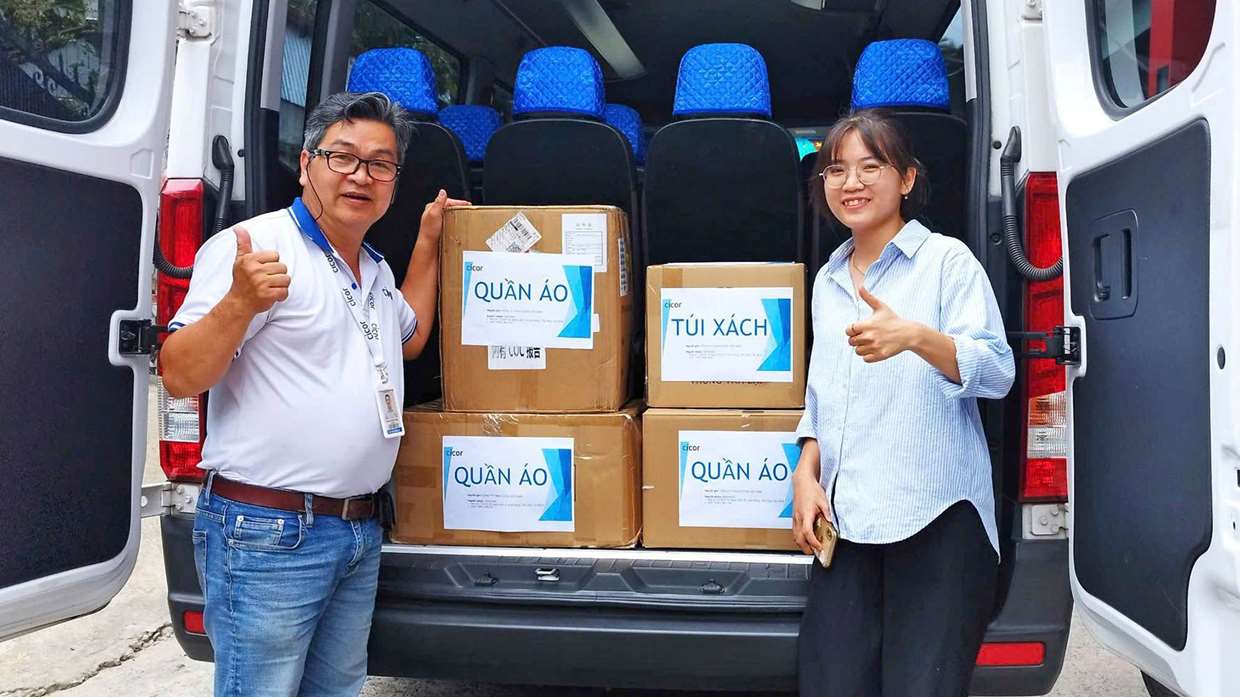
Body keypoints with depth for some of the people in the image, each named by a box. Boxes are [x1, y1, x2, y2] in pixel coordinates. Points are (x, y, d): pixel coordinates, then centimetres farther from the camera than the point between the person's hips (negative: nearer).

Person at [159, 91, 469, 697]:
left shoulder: (376, 269, 14)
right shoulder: (257, 245, -12)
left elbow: (409, 338, 33)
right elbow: (179, 376, -15)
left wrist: (427, 243, 25)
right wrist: (240, 302, -33)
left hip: (360, 531, 8)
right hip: (267, 533, -8)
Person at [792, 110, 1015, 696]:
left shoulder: (947, 259, 0)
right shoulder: (828, 280, 18)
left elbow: (997, 373, -11)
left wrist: (914, 336, -28)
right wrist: (806, 473, 8)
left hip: (937, 515, -5)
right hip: (844, 518, 5)